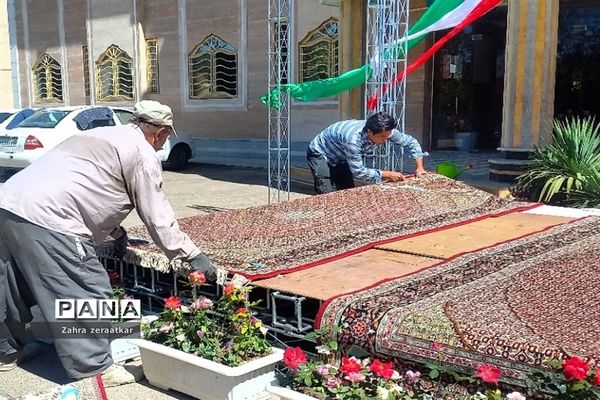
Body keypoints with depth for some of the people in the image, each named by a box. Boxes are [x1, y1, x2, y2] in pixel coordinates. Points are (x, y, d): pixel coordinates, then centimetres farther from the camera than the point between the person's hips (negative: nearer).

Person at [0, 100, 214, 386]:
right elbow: (158, 217, -2)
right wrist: (192, 255, 5)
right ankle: (95, 368, 4)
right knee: (87, 291, -1)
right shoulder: (143, 154, -1)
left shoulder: (102, 136, 26)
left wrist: (116, 232, 37)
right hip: (46, 220, -10)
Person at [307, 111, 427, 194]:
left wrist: (420, 167, -17)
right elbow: (358, 171, -35)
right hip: (320, 155, -7)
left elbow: (411, 141, -8)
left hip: (340, 158, 7)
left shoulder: (384, 131, -21)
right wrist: (387, 175, -31)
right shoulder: (353, 139, -42)